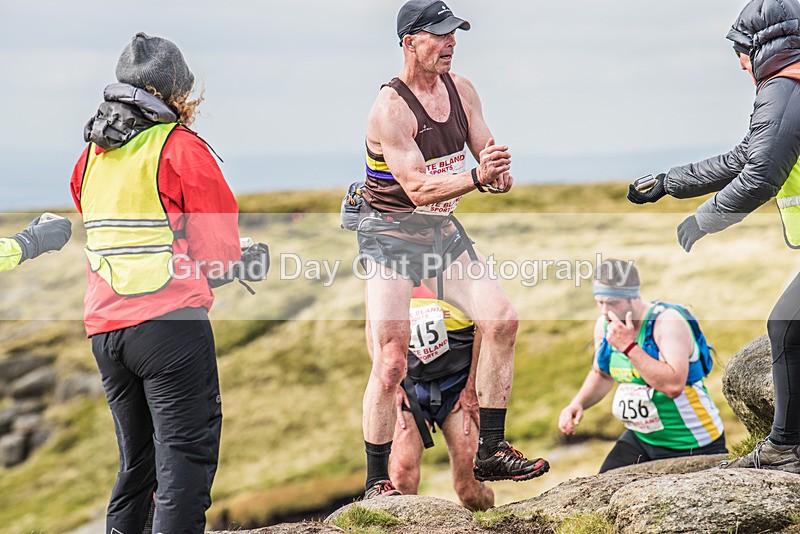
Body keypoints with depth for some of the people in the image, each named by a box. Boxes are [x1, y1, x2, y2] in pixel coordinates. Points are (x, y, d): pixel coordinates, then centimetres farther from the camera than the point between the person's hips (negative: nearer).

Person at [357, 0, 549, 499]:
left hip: (443, 230, 7)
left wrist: (502, 175, -20)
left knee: (502, 319, -6)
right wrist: (477, 178, -40)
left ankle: (490, 452, 6)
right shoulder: (389, 108, -20)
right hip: (390, 237, -7)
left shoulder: (460, 89, 3)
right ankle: (377, 482, 0)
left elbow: (488, 152, 5)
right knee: (391, 364, -12)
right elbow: (418, 188, -26)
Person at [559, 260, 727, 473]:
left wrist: (628, 347, -34)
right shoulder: (604, 325, 0)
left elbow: (674, 385, -36)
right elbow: (602, 374, 20)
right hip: (639, 438, 6)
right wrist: (578, 403, 2)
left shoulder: (667, 322, -22)